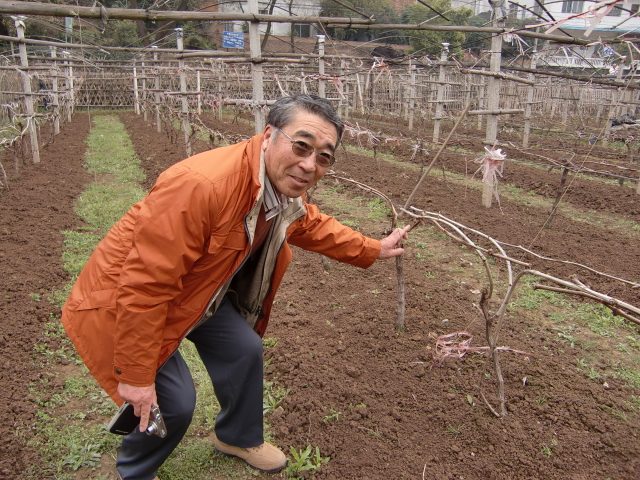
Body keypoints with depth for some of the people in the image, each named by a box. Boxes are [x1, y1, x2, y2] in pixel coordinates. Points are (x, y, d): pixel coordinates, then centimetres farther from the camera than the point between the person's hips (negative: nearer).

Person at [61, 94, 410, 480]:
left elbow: (313, 226, 15)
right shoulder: (200, 185, -38)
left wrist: (373, 250, 13)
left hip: (197, 291, 8)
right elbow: (144, 284, -33)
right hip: (123, 299, -7)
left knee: (244, 350, 8)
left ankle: (239, 437, 38)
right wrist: (137, 376, -25)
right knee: (174, 402, -8)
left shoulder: (287, 187, -9)